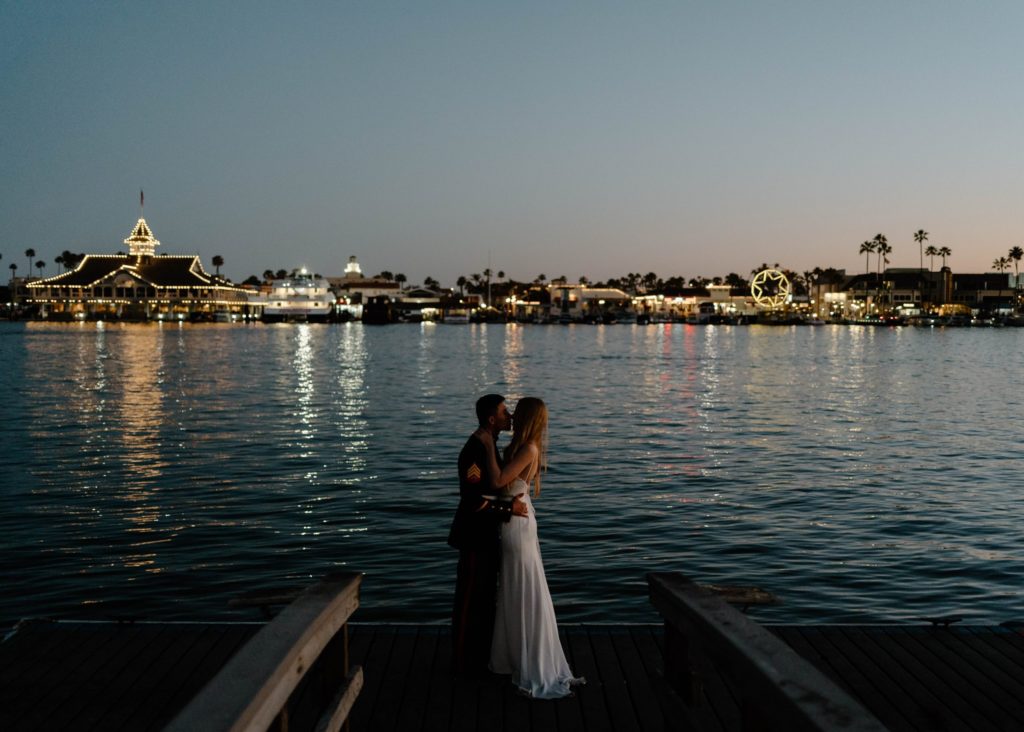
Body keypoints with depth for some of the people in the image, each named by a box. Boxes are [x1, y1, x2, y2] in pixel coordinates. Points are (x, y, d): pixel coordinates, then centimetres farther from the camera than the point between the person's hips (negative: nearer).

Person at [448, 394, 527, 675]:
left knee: (486, 596, 19)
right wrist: (508, 508, -24)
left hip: (486, 533, 10)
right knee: (470, 599, 3)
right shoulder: (475, 449, -23)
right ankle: (464, 662, 17)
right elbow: (472, 499, -27)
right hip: (475, 535, -10)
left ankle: (480, 654, 32)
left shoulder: (487, 444, 8)